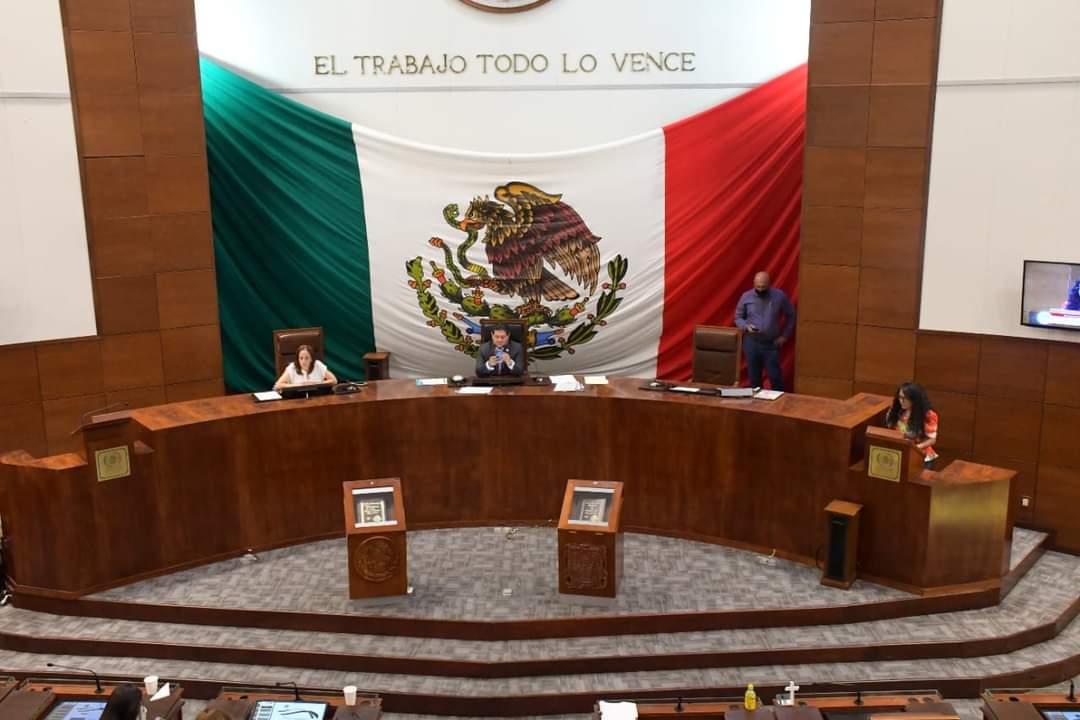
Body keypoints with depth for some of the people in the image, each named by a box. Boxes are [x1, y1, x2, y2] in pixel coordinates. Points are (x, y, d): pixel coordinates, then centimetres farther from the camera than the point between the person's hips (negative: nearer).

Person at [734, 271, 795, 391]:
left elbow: (791, 315, 5)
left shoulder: (779, 296, -7)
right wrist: (746, 326, -15)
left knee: (775, 376, 1)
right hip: (751, 343, 1)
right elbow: (738, 317, 6)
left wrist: (785, 336, 0)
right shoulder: (746, 297, -5)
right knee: (754, 376, 9)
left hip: (771, 344, -1)